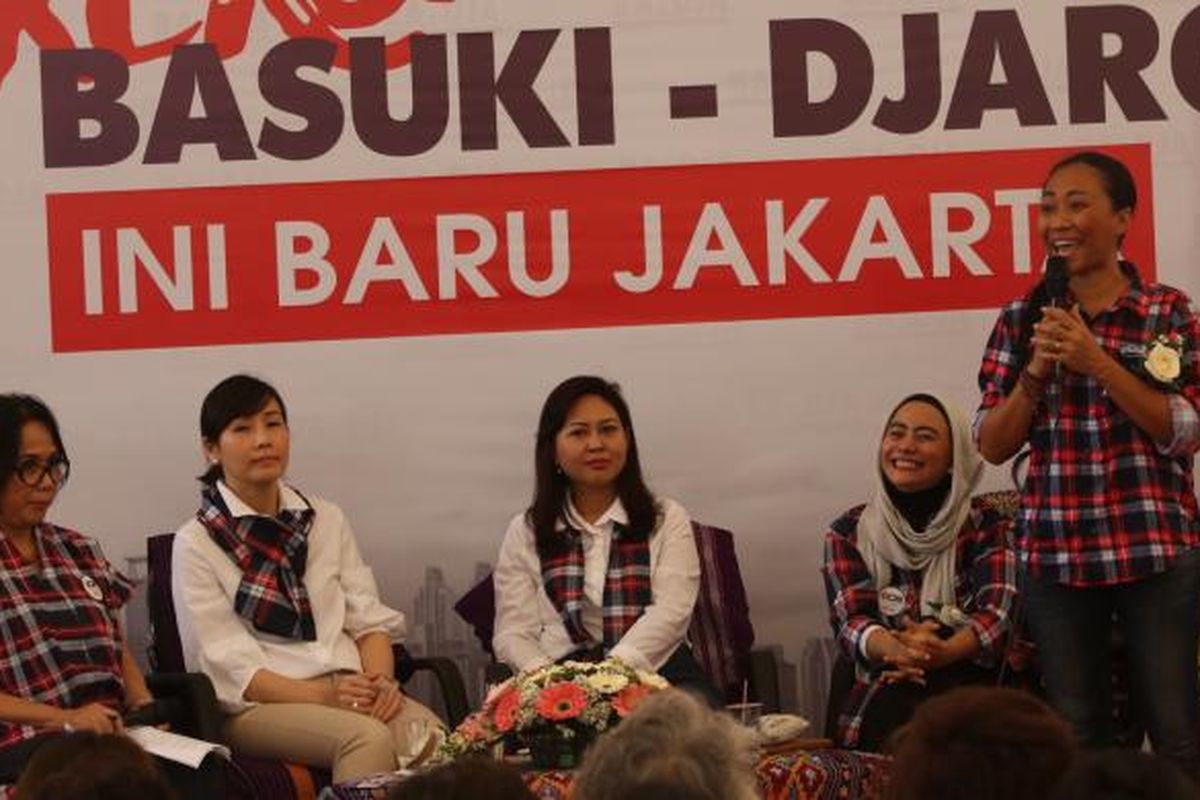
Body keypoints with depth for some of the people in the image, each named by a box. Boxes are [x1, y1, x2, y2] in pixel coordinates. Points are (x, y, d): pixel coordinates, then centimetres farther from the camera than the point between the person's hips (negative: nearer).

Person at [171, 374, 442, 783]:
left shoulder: (327, 519, 17)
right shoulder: (197, 543, 2)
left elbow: (369, 619, 13)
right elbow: (228, 666, -6)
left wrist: (381, 680, -10)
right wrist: (322, 696, -19)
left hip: (349, 687, 4)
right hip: (257, 704, -4)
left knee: (428, 733, -30)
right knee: (368, 736, -36)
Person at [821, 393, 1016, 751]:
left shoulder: (985, 525, 10)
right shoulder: (849, 532, 14)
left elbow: (1000, 609, -7)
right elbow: (850, 621, -2)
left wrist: (944, 651, -31)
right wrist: (897, 649, -29)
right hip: (884, 691, 0)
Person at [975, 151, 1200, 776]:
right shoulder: (1022, 319, 6)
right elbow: (993, 446, 5)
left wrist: (1097, 361, -16)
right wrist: (1037, 370, -12)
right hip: (1054, 554, 2)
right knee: (1077, 736, 8)